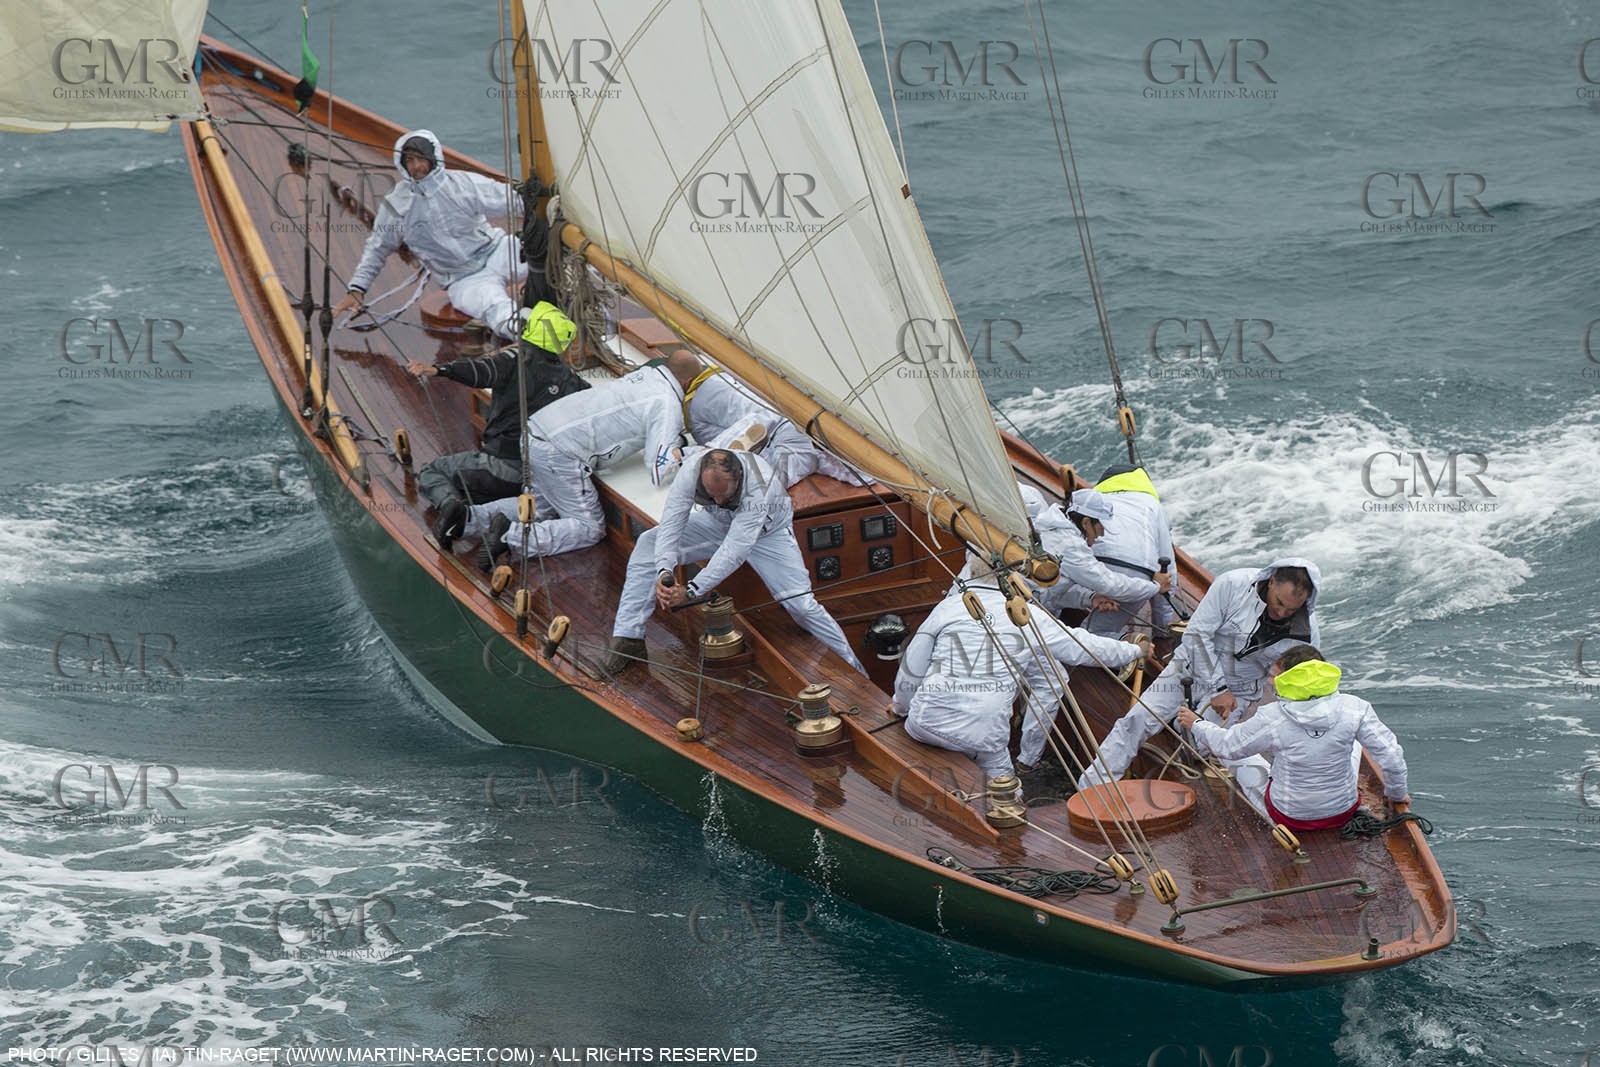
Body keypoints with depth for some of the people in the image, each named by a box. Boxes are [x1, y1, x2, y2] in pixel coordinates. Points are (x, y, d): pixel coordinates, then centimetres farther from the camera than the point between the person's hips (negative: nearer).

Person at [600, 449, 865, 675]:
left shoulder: (760, 487, -43)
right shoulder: (692, 471, -33)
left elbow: (735, 549, -45)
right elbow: (671, 524, -34)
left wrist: (690, 590, -49)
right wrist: (664, 572, -51)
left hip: (767, 531, -4)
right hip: (717, 523, 4)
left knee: (800, 603, -14)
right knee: (649, 544, -14)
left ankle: (853, 668, 6)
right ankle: (628, 638, -9)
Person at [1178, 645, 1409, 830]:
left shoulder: (1271, 718, -24)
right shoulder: (1353, 709, -21)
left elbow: (1227, 746, -8)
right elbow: (1391, 755, -16)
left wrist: (1196, 724, 12)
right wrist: (1396, 794, 3)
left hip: (1289, 818, -1)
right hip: (1342, 813, 2)